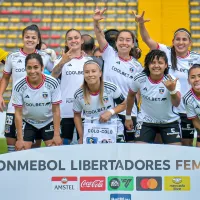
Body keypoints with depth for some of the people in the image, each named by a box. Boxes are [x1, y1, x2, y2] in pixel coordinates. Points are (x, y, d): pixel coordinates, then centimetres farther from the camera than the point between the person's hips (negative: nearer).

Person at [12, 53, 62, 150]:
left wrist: (57, 135, -14)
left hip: (49, 123, 0)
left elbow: (56, 111, -13)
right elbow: (18, 113, -12)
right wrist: (20, 139, -14)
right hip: (28, 124, 0)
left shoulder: (53, 83, -21)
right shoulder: (19, 86, -20)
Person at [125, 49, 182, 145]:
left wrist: (172, 90, -55)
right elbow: (131, 95, 6)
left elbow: (176, 104, -35)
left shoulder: (172, 80, -21)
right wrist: (128, 117, 13)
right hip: (146, 121, 1)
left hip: (169, 121, -1)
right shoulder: (139, 79, -16)